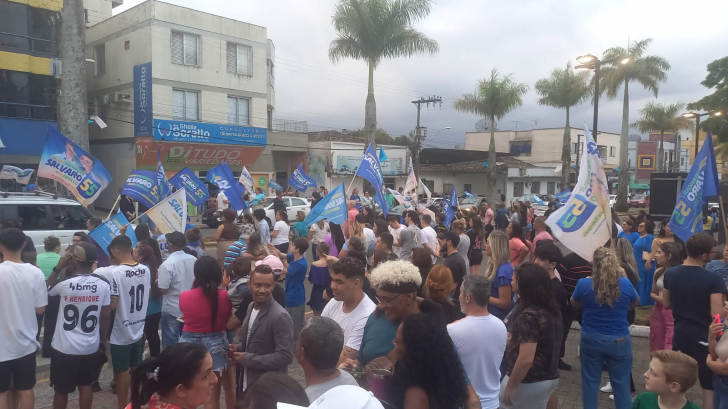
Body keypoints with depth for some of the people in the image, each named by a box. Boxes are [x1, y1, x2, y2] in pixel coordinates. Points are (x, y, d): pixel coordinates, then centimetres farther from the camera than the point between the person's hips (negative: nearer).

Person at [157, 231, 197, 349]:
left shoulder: (167, 264, -20)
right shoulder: (193, 260, -3)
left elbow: (163, 290, -18)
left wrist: (158, 280, 0)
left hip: (172, 310, -5)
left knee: (170, 344, 7)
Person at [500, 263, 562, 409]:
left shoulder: (528, 315, -25)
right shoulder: (551, 309, 2)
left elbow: (526, 359, -28)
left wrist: (510, 386, -17)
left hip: (528, 382, -8)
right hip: (550, 378, 8)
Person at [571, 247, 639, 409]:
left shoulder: (584, 284, -13)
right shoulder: (625, 284, -13)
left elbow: (574, 304, 7)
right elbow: (635, 303, 10)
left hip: (591, 339, 0)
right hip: (619, 341, 0)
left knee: (590, 382, 14)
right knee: (621, 384, 11)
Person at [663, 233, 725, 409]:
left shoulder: (670, 274, -3)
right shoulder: (713, 280, -19)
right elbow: (717, 315, -23)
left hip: (680, 333, 5)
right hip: (704, 336, -5)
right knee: (709, 385, 10)